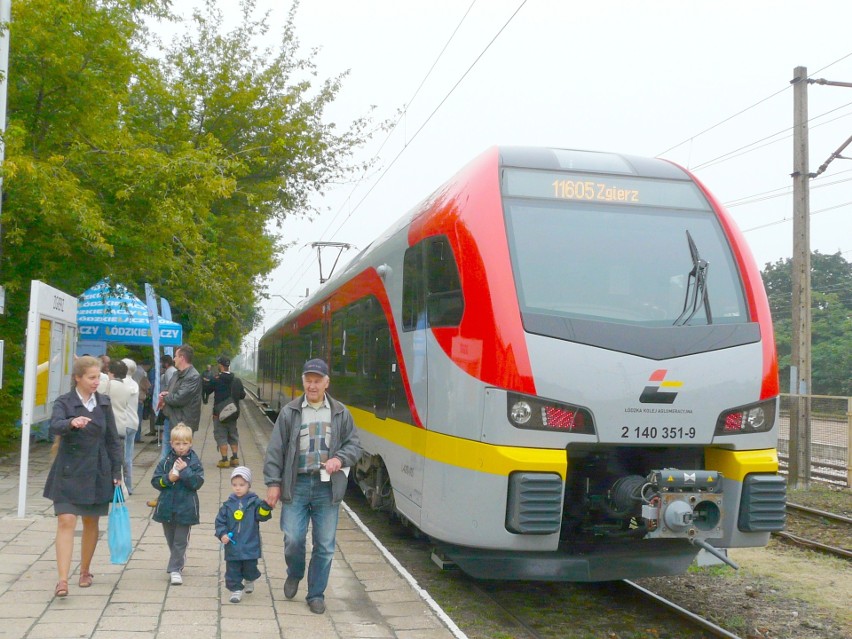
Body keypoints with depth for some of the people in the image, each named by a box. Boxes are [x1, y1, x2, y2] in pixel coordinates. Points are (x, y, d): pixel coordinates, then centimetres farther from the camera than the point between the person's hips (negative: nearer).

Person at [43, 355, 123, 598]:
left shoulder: (104, 403, 4)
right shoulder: (64, 402, -5)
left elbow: (113, 439, 7)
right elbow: (55, 426, -26)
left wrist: (116, 473, 3)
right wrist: (72, 422, -48)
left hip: (97, 473, 3)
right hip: (69, 473, -3)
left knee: (91, 523, 12)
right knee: (66, 522, -12)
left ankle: (85, 571, 30)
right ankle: (62, 580, -12)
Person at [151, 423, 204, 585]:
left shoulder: (194, 462, -5)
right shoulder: (165, 462, 1)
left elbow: (198, 483, -13)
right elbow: (155, 481, 0)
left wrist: (185, 470, -22)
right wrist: (167, 479, -17)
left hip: (185, 508, -3)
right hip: (167, 506, 3)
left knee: (180, 540, -1)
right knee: (170, 539, 17)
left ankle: (175, 569, 3)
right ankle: (180, 560, 39)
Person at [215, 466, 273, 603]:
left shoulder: (254, 502, -2)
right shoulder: (228, 504, 2)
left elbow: (263, 516, -12)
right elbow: (220, 521, 4)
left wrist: (266, 506, -31)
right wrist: (222, 534, -11)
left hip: (250, 546, -1)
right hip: (232, 546, 1)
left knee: (250, 568, 9)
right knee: (232, 570, 3)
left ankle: (250, 581, 39)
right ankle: (236, 590, 16)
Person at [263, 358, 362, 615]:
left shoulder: (341, 413, 6)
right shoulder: (289, 412, 3)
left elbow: (354, 445, 10)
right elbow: (275, 449, 3)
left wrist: (340, 459, -11)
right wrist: (273, 483, -2)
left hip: (327, 487, 1)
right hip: (296, 485, -1)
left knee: (325, 545, 5)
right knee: (293, 539, -4)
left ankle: (316, 594, 20)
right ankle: (294, 575, 29)